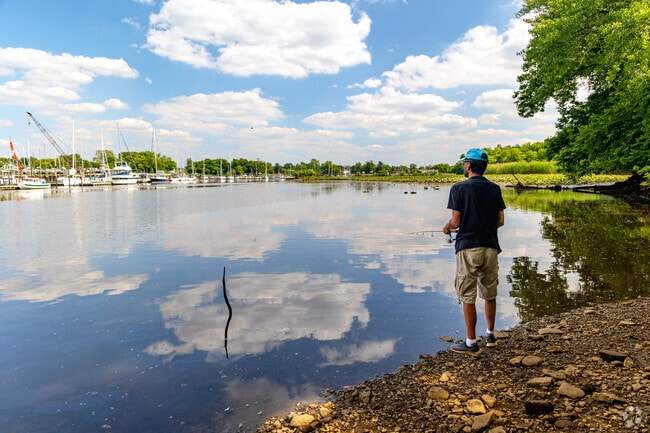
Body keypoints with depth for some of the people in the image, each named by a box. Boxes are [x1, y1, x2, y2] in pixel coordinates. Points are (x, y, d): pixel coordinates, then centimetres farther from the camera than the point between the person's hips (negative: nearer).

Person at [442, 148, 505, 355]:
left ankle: (471, 343, 8)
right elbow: (500, 220, 5)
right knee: (490, 294, 18)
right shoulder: (494, 188, 5)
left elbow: (456, 222, -11)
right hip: (491, 247, 5)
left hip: (468, 248, -5)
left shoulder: (459, 188, -8)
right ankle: (490, 335, 30)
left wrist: (447, 228, 10)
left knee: (468, 296, 2)